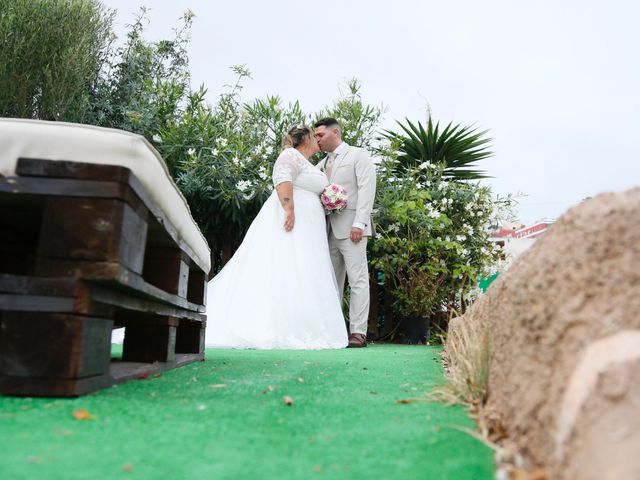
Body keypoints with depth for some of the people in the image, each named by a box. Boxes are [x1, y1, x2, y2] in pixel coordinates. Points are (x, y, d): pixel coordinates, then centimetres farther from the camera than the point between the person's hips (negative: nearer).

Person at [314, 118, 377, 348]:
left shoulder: (358, 155, 5)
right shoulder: (322, 164, 22)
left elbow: (366, 189, -7)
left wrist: (359, 223, -18)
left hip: (350, 227, -6)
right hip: (328, 230, 7)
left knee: (358, 280, -6)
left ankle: (358, 332, -6)